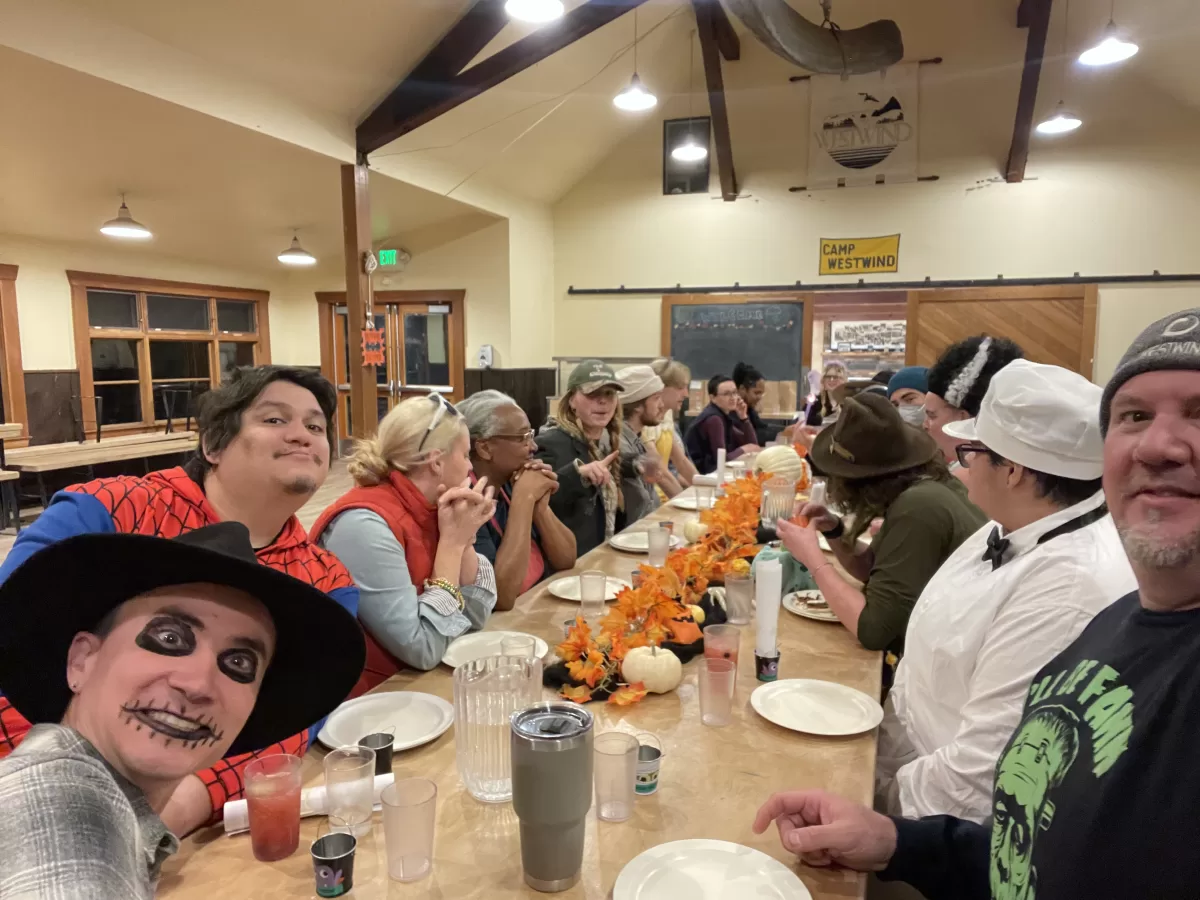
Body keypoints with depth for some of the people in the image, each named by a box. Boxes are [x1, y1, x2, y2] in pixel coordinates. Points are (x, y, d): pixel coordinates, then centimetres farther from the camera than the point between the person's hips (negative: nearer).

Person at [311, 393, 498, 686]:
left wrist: (464, 538, -11)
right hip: (363, 701, -6)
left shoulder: (428, 508, 0)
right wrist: (452, 542, -19)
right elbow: (423, 649, -23)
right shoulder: (366, 524, -22)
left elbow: (475, 615, 2)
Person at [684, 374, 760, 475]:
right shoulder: (713, 418, -17)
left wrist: (744, 417, -2)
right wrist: (742, 450, -7)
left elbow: (752, 444, 9)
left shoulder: (724, 414, 8)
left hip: (713, 470, 8)